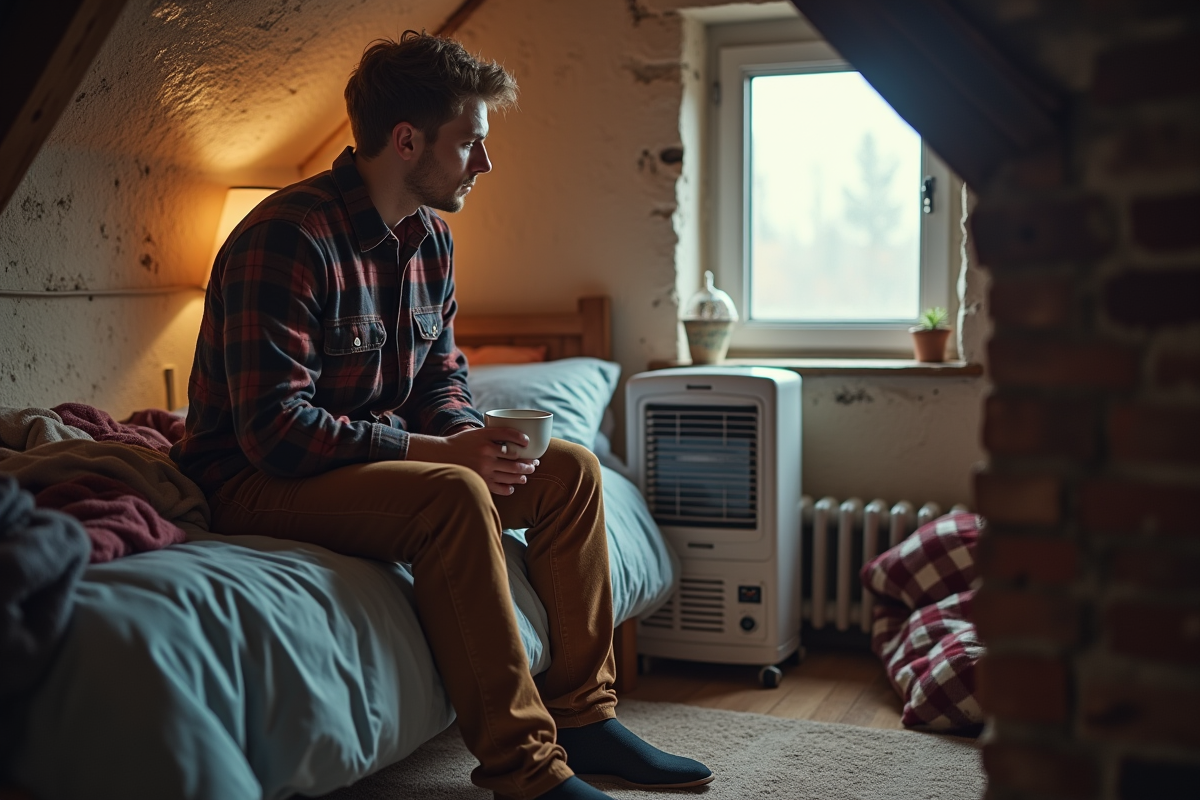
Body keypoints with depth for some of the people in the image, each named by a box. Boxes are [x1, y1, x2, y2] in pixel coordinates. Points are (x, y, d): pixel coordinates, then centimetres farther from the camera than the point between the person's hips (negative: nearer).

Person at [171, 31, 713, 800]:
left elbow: (442, 375, 14)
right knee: (453, 495, -34)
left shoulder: (431, 239, 5)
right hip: (258, 480, -9)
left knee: (570, 469, -3)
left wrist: (472, 436, -9)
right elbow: (273, 430, -27)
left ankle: (581, 714, 1)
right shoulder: (287, 239, -22)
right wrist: (439, 450, -27)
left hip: (378, 457, 9)